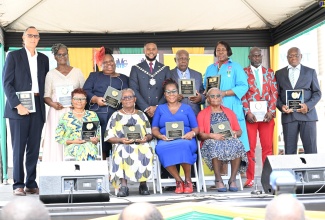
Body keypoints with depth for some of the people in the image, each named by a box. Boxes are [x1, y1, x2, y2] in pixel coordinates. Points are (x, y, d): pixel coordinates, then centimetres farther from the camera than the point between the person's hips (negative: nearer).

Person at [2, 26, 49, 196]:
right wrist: (17, 105, -14)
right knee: (19, 146, -3)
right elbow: (7, 83, -3)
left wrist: (45, 103, 0)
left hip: (38, 107, 4)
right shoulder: (14, 56, 3)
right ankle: (18, 185, 1)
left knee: (34, 147, 4)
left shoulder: (43, 59, 16)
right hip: (19, 107, -4)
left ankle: (31, 183, 9)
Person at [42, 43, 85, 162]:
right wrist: (52, 104, -13)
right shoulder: (51, 74, 10)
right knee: (56, 141, -7)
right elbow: (46, 95, 6)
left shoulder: (77, 72, 12)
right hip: (57, 112, 0)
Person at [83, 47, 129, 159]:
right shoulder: (94, 76, 20)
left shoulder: (124, 79, 24)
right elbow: (86, 91, 8)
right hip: (98, 114, -1)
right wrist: (95, 99, -9)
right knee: (99, 142, -10)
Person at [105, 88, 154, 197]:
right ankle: (123, 185, -39)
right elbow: (108, 136, 7)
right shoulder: (116, 116, 16)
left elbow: (150, 134, 18)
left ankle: (143, 184, -26)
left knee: (146, 151, -34)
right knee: (122, 152, -37)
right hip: (122, 146, -1)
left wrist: (146, 138, -5)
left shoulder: (141, 115, 23)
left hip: (141, 144, 1)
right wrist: (121, 140, -11)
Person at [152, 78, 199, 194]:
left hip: (185, 140, -1)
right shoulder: (160, 109, 23)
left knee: (183, 146, -39)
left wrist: (192, 133, -10)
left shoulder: (187, 108, 21)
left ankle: (188, 180, -21)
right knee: (161, 149, -37)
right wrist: (161, 136, -9)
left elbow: (196, 128, 14)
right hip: (165, 141, 1)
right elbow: (154, 129, 14)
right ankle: (179, 180, -23)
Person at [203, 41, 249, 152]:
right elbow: (205, 87, 20)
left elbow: (243, 86, -4)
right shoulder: (210, 68, 20)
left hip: (231, 108, -3)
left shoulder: (235, 67, 7)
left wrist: (224, 93, -14)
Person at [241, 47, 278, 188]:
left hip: (267, 115, 2)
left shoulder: (269, 73, 14)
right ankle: (250, 179, 2)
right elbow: (242, 93, -1)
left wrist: (271, 111, -5)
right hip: (250, 115, -2)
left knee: (268, 147, 1)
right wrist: (247, 112, -11)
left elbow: (274, 93, 7)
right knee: (250, 147, -2)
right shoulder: (243, 73, 6)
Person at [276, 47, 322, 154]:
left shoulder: (310, 72, 11)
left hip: (307, 114, -1)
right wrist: (281, 106, -8)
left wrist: (308, 105, -9)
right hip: (288, 115, 1)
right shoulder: (279, 73, 14)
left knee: (311, 150, -4)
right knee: (289, 150, 1)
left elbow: (317, 93, 8)